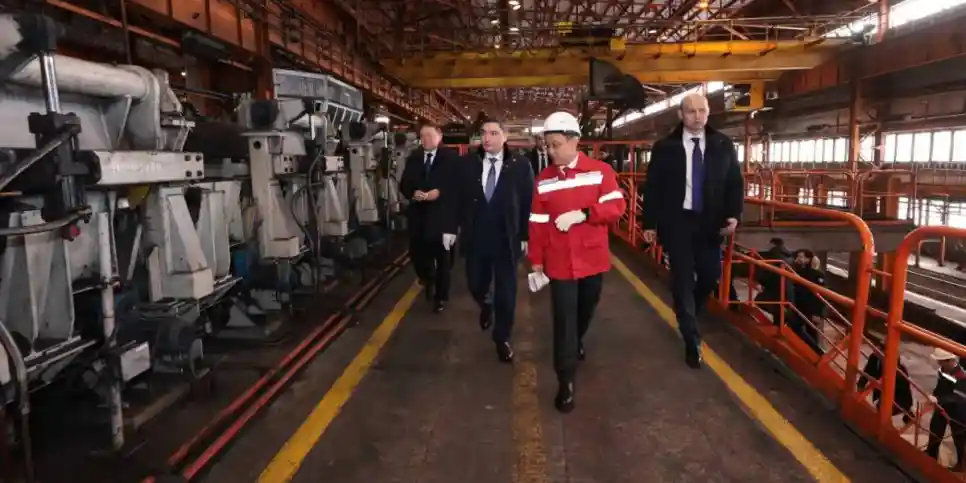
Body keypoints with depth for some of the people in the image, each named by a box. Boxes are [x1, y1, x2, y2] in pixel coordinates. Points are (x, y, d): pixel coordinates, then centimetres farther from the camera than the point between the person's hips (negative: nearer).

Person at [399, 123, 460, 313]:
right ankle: (428, 280, 40)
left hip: (442, 215, -4)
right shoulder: (413, 157, 10)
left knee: (442, 257, 7)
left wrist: (439, 193, -22)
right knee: (417, 254, 7)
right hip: (418, 215, 4)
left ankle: (440, 296, 23)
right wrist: (413, 193, -12)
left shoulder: (451, 157, -4)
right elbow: (404, 184, 8)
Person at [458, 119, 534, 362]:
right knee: (476, 285, 14)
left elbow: (528, 203, -4)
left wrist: (525, 236, -4)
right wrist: (459, 226, 2)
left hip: (506, 240, -2)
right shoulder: (468, 163, -1)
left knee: (506, 291, 8)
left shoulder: (520, 165, -8)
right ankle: (486, 305, 51)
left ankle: (502, 339, 27)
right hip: (475, 237, 2)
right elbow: (460, 197, 5)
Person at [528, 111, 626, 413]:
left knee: (586, 309, 21)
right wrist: (536, 260, 2)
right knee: (564, 318, -1)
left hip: (593, 258, 1)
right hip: (560, 261, -1)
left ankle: (576, 342, 51)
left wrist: (582, 214, -25)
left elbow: (617, 207, -13)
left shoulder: (601, 171, -5)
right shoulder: (543, 180, 0)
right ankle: (566, 381, 5)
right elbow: (538, 223, 2)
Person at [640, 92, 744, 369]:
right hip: (677, 222, -2)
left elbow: (735, 182, 6)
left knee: (711, 276, 6)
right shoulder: (665, 148, -2)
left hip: (710, 223, 2)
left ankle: (688, 315, 39)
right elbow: (652, 187, -1)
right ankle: (692, 342, 14)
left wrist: (734, 214, -8)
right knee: (683, 280, 3)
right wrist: (650, 223, -5)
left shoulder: (723, 146, 4)